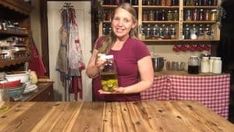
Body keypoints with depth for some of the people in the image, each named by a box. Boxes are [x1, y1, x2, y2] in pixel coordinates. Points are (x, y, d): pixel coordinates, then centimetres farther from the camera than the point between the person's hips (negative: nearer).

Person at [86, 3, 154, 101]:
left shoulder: (139, 47, -12)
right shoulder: (101, 42, 1)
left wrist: (124, 90, -21)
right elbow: (89, 73, 6)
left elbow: (147, 82, -8)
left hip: (126, 104, -3)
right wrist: (97, 68, -15)